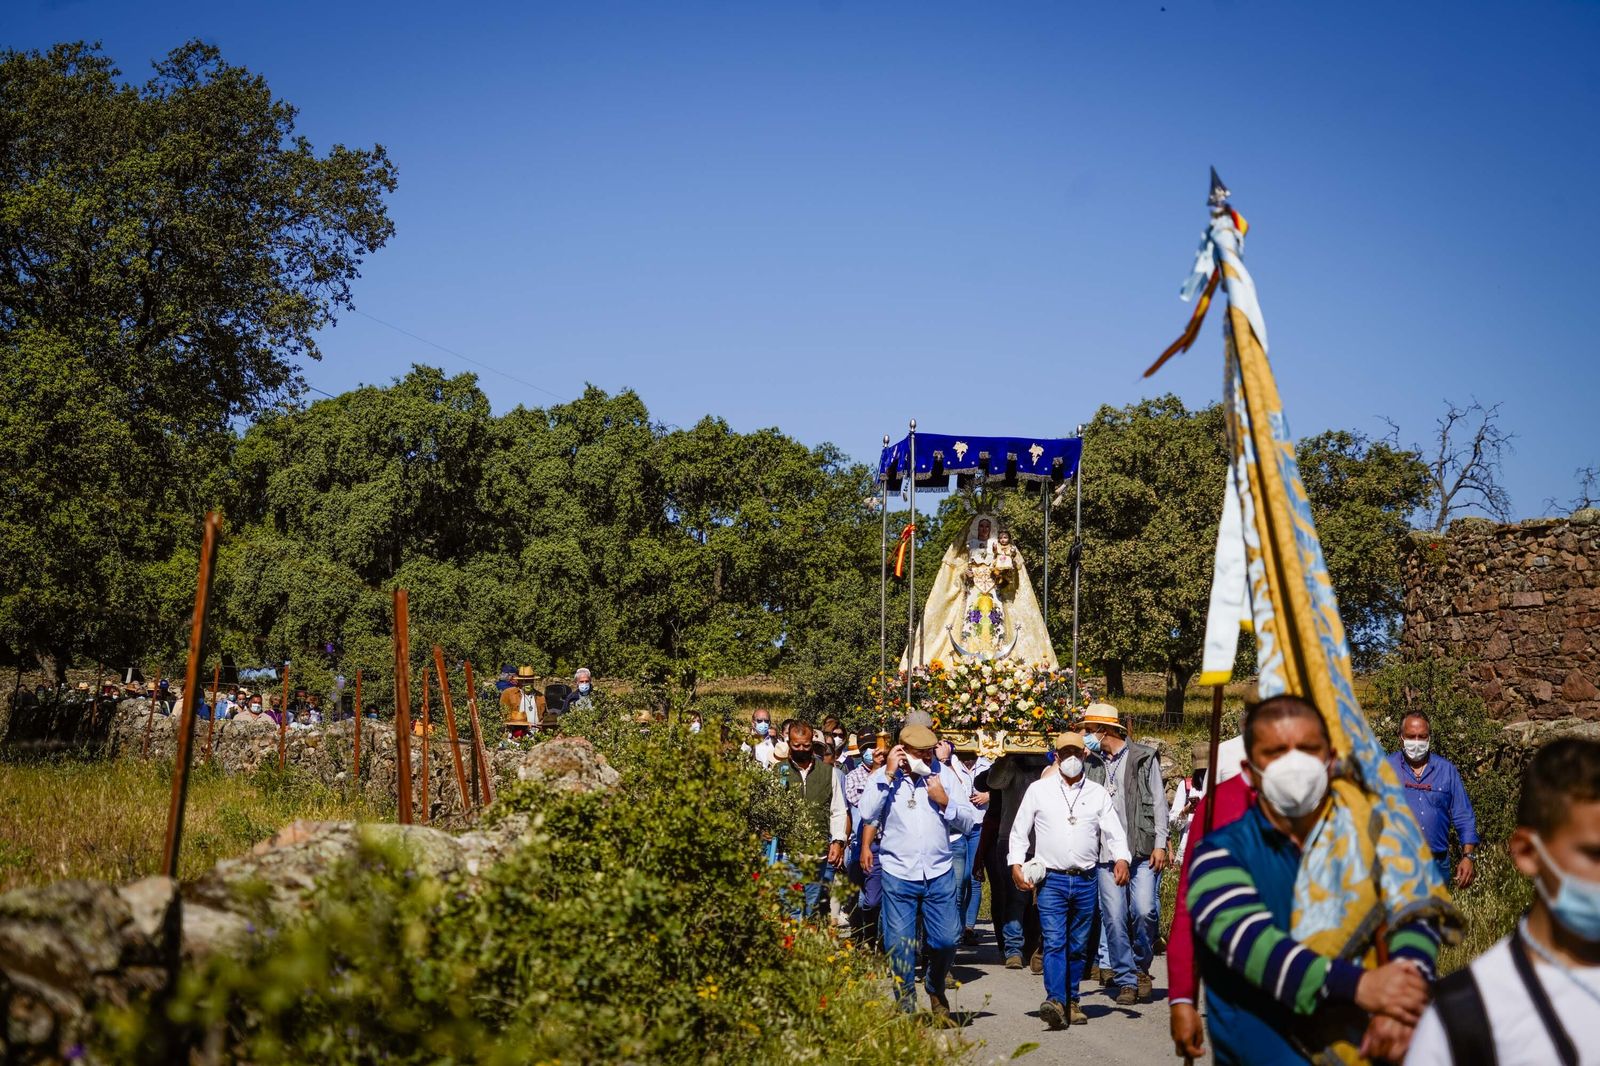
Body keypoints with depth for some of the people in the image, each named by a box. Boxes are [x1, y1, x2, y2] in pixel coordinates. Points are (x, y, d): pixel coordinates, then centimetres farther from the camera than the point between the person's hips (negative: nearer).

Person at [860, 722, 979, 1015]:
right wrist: (889, 774, -17)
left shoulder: (944, 775, 5)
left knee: (946, 941, 4)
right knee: (899, 944, 2)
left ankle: (936, 989, 32)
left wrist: (944, 801, -12)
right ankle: (906, 1003, 19)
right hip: (898, 874, -2)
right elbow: (868, 814, -18)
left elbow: (968, 821, 5)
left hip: (939, 873, 2)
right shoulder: (882, 777, -1)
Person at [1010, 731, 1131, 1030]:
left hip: (1086, 881, 2)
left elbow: (1113, 831, 5)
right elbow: (1019, 830, 9)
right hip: (1051, 879, -2)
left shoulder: (1098, 792, 10)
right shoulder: (1038, 790, 6)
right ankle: (1055, 1001, -24)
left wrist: (1121, 859, -14)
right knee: (1054, 942, -14)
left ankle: (1071, 1002, 18)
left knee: (1079, 946, 8)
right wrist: (1016, 864, -3)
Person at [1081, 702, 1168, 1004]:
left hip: (1142, 850, -3)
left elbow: (1159, 801, 5)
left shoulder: (1144, 758, 6)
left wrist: (1160, 843, -3)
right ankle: (1126, 980, 8)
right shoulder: (1091, 763, 13)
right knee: (1114, 917, -2)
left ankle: (1141, 966, 14)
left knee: (1144, 911, -11)